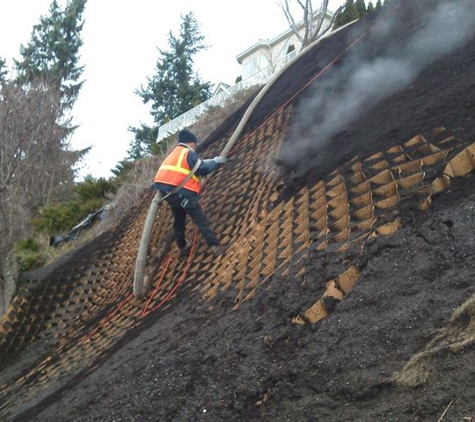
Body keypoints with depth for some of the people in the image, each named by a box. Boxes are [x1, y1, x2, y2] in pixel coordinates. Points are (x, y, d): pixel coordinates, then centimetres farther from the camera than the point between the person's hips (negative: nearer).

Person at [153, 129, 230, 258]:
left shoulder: (173, 154, 24)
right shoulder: (189, 153, -4)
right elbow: (202, 169, -8)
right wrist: (215, 161, 5)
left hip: (168, 190, 9)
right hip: (181, 191, -9)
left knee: (179, 219, 21)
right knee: (200, 219, -10)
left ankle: (183, 247, 30)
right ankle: (215, 246, -16)